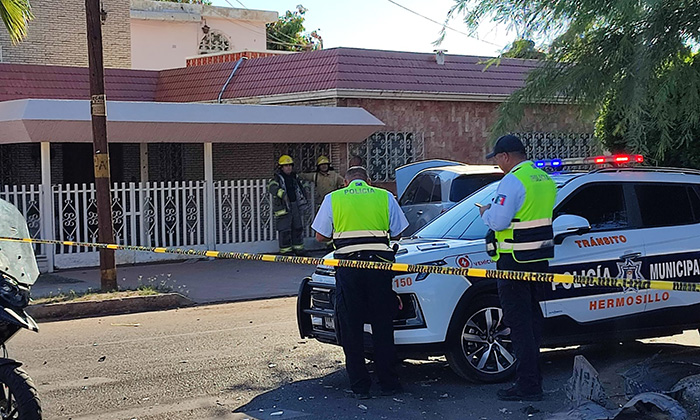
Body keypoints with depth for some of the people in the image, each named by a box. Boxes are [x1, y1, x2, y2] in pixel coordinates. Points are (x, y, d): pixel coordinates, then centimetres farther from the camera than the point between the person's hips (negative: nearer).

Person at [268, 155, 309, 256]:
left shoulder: (294, 177, 13)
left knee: (297, 228, 13)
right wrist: (281, 193, -45)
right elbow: (272, 187, -30)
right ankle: (285, 250, 2)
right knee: (284, 230, -6)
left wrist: (304, 198, 36)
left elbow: (300, 188, 29)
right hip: (283, 208, -7)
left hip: (295, 206, 7)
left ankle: (298, 247, 25)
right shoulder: (277, 177, -9)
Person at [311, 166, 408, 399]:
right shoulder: (385, 196, 12)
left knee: (351, 328, 7)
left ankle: (359, 386, 9)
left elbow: (321, 236, 9)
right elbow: (397, 233, 12)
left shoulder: (333, 198, 10)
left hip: (348, 263, -1)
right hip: (379, 262, 1)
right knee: (382, 326, 9)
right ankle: (388, 383, 13)